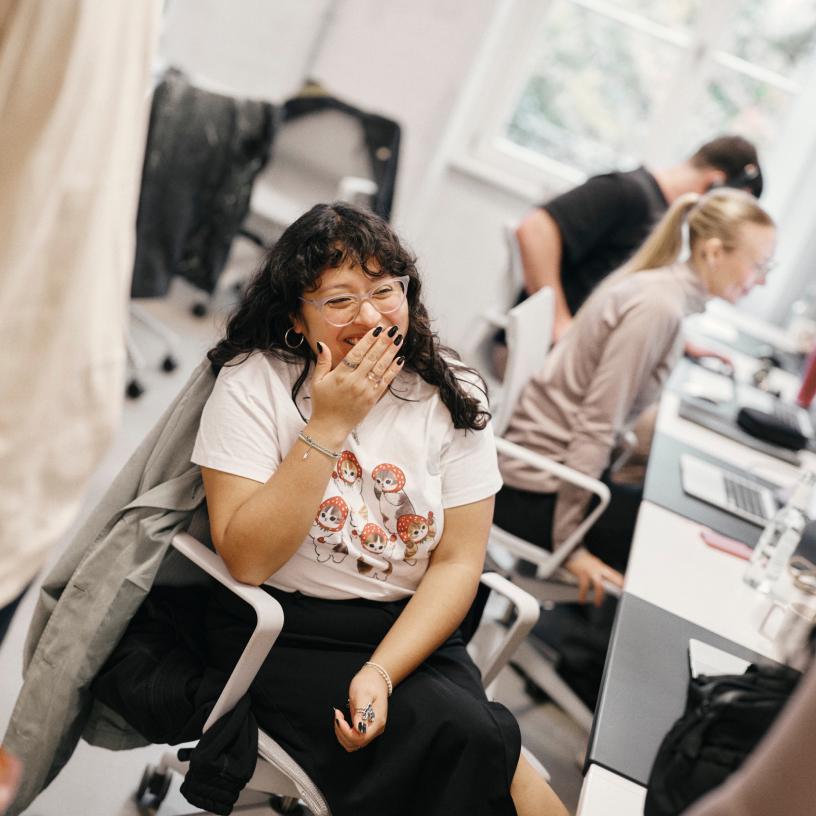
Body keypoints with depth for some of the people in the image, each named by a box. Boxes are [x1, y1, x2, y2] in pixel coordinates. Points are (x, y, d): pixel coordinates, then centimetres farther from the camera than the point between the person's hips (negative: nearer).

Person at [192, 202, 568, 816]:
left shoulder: (452, 397, -1)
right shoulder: (253, 382, -8)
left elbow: (458, 562, -4)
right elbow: (247, 560, -16)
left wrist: (381, 673, -18)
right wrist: (329, 425, -20)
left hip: (410, 631, 3)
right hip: (286, 633, -2)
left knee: (472, 739, -26)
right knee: (468, 736, -23)